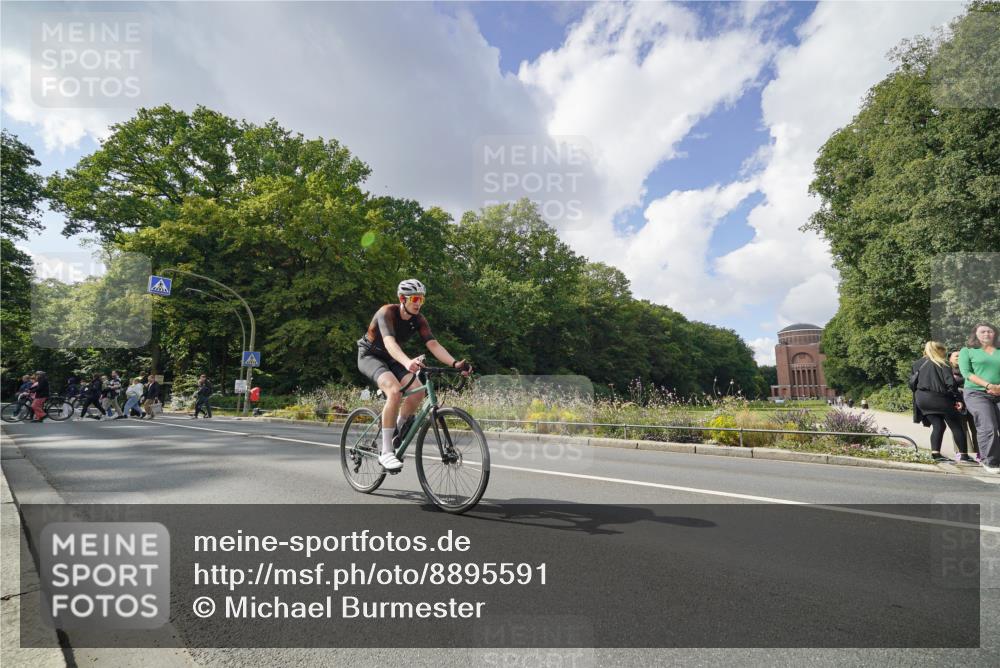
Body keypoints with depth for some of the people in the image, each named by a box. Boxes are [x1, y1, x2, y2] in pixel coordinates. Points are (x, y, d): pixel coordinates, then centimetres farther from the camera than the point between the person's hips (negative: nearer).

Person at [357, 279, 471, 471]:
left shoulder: (419, 320, -9)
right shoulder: (387, 312, -26)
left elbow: (433, 344, -21)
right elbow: (389, 342, -43)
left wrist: (455, 363, -37)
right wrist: (407, 362, -62)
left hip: (391, 359, 6)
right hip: (370, 356, -6)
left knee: (418, 391, -20)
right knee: (395, 391, -32)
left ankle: (398, 432, 7)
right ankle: (386, 453, -26)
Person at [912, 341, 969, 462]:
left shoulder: (918, 364, 14)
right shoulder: (942, 364, -1)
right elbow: (950, 383, -10)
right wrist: (958, 399, -7)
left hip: (921, 398, 5)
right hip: (937, 398, -5)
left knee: (938, 425, 9)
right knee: (956, 426, 7)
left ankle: (935, 453, -4)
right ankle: (964, 455, 7)